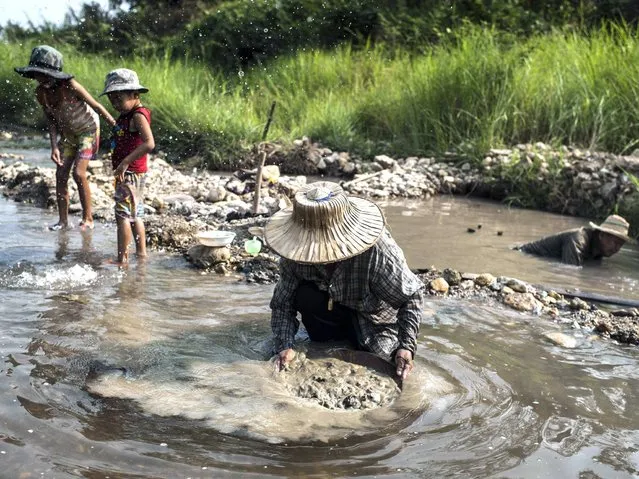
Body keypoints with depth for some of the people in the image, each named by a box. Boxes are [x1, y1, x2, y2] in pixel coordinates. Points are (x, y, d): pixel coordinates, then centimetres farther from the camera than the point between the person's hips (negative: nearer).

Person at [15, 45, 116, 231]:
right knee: (61, 174, 0)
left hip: (88, 130, -6)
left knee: (78, 173, -15)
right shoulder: (40, 92, -11)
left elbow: (97, 106, -22)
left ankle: (88, 219, -1)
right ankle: (63, 220, 9)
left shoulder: (69, 86, -30)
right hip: (67, 133, 6)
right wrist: (54, 147, -14)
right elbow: (51, 120, -4)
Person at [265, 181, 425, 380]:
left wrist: (406, 346, -35)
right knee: (304, 296, -27)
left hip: (374, 317, -2)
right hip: (336, 305, 3)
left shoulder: (378, 251, -38)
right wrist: (284, 345, -33)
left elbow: (412, 294, -27)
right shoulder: (296, 255, -27)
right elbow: (282, 303, -18)